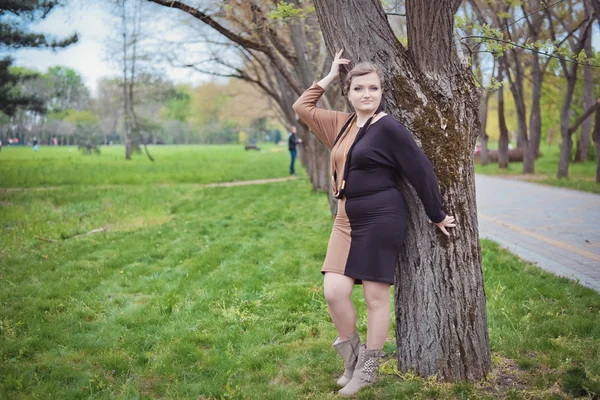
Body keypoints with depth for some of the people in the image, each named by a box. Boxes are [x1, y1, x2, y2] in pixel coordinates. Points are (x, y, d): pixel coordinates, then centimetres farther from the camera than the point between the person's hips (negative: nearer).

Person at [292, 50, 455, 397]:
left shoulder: (389, 128, -10)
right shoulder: (342, 124, 11)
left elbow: (421, 172, -8)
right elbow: (303, 107, 22)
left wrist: (437, 216, -2)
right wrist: (330, 76, 16)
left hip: (382, 220, -6)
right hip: (347, 221, 7)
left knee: (376, 296, 2)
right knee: (334, 291, -2)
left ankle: (369, 369, 17)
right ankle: (352, 357, 20)